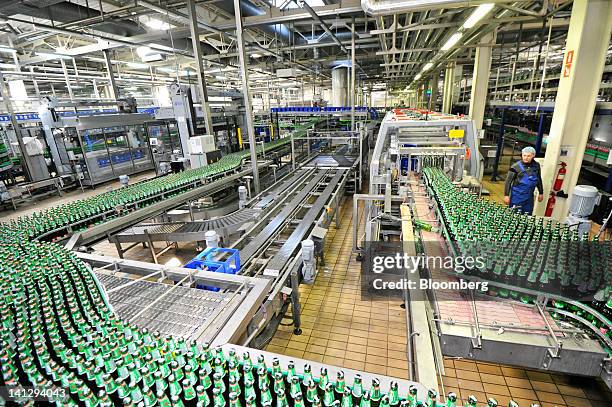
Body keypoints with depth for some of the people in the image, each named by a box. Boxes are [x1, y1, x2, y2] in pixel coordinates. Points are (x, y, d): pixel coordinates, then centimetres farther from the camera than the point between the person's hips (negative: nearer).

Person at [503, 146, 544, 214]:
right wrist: (506, 195, -13)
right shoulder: (516, 166, -12)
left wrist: (541, 193, 20)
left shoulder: (536, 166, 4)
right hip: (517, 196, -5)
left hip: (529, 197, 5)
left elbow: (539, 179, 17)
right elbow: (508, 181, -10)